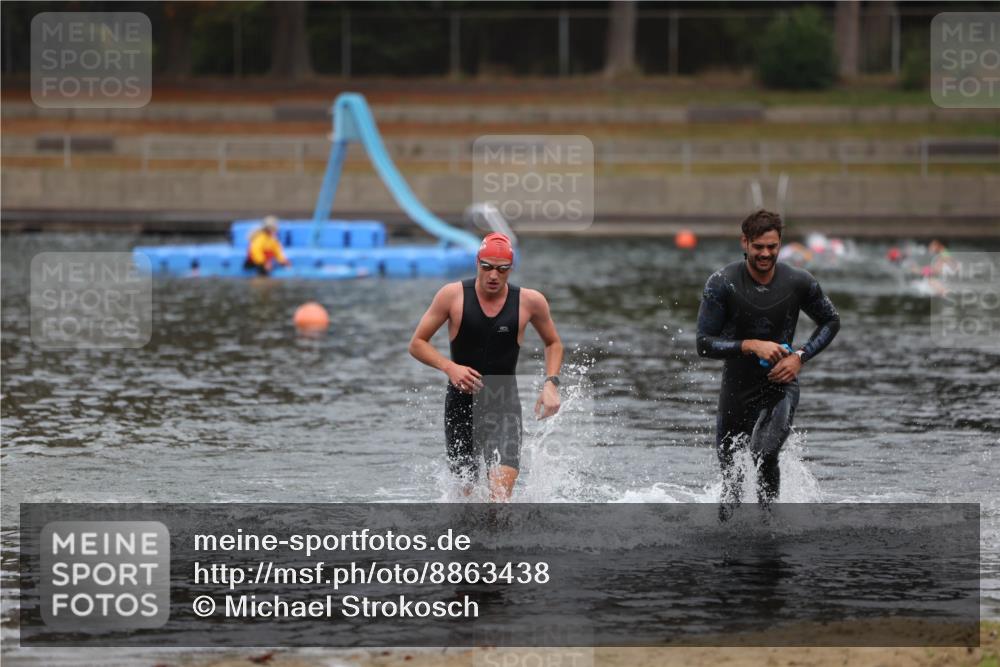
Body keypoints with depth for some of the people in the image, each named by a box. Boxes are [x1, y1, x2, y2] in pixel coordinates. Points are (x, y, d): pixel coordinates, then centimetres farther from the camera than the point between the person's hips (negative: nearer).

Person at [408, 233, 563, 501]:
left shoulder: (530, 301, -3)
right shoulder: (453, 295, -6)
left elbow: (553, 344, 14)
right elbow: (417, 343, -1)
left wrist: (551, 384, -2)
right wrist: (449, 367, -18)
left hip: (505, 404, -1)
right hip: (461, 402, 1)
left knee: (501, 491, -21)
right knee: (463, 490, 12)